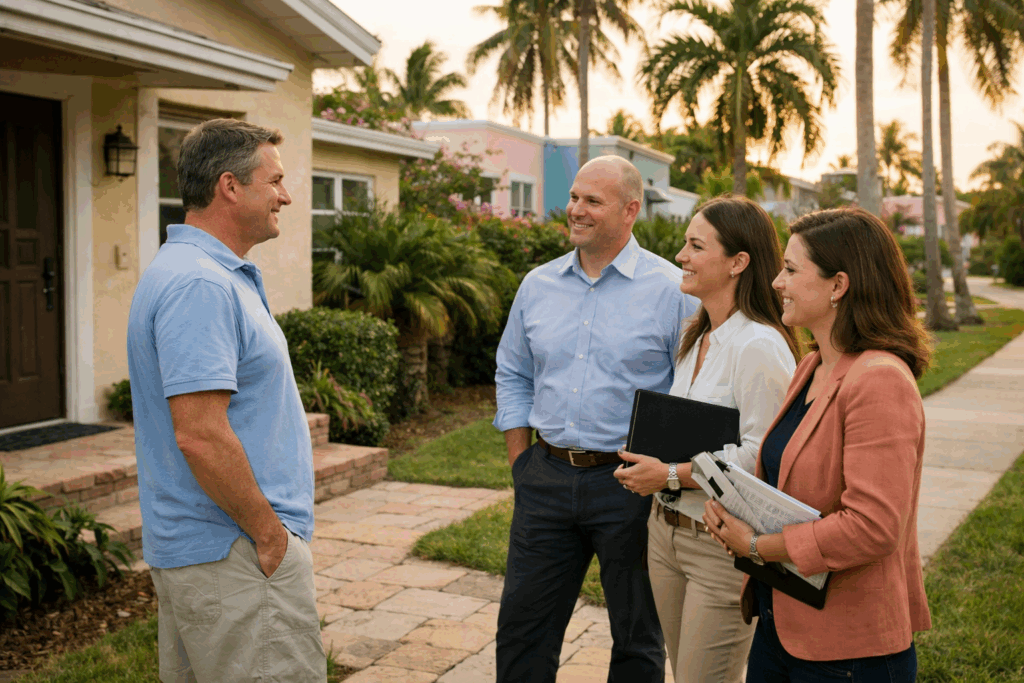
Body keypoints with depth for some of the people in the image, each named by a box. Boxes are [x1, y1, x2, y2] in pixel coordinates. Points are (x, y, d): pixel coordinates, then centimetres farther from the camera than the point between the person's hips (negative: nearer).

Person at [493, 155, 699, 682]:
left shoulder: (671, 290, -7)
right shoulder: (538, 285, 8)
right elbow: (512, 376, 16)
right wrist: (520, 460, 8)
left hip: (629, 482, -4)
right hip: (547, 477, 4)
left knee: (637, 638, 12)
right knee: (523, 627, 11)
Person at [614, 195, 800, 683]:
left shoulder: (761, 346, -19)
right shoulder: (695, 338, 11)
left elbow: (760, 455, -22)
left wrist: (671, 476, -20)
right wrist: (648, 465, 3)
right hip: (666, 529, 9)